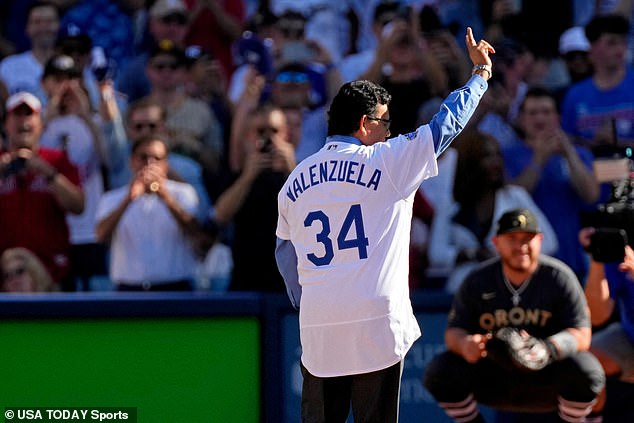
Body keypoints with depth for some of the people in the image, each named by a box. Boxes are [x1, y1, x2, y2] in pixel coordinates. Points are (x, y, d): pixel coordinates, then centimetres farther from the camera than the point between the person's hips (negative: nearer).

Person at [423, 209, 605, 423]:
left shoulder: (559, 277, -10)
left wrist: (544, 348, -37)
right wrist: (465, 344, -30)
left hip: (546, 379, -2)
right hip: (492, 378, 2)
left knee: (587, 370, -32)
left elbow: (581, 336, -15)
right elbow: (453, 332, -3)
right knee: (439, 371, -22)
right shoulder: (478, 280, -4)